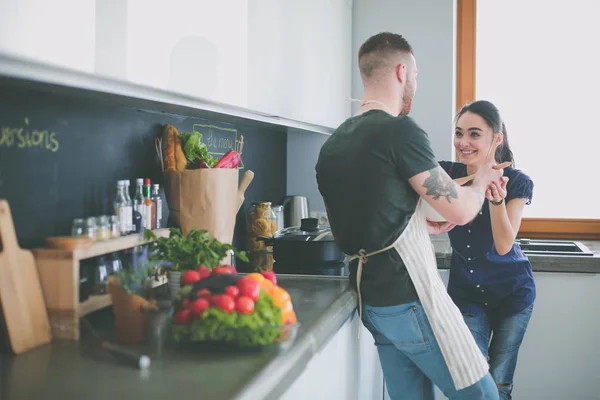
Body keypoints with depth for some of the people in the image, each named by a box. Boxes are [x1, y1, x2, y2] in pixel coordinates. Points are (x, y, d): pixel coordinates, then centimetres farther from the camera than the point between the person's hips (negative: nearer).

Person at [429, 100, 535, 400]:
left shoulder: (517, 183, -15)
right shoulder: (447, 173, -11)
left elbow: (503, 245, -21)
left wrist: (496, 199, -36)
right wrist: (432, 225, -41)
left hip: (512, 292, -1)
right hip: (466, 292, 1)